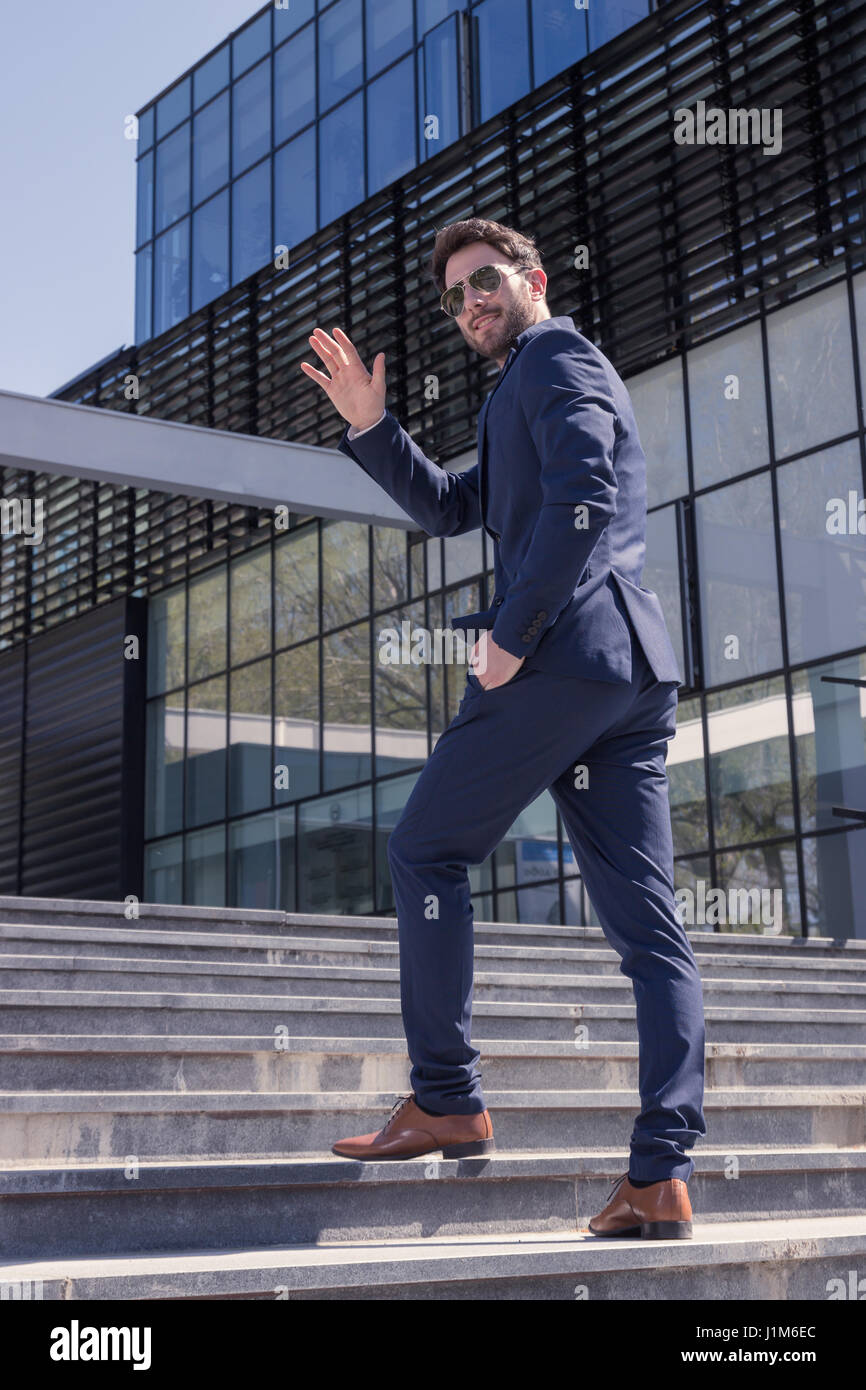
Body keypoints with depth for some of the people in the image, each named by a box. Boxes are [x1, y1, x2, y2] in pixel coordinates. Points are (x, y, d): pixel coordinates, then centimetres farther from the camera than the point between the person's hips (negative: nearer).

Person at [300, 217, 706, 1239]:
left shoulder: (555, 358, 2)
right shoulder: (525, 395, 31)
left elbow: (583, 500, -16)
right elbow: (448, 508, 32)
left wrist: (511, 634, -14)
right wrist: (370, 426, 21)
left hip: (566, 650, -9)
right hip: (636, 668, 9)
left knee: (424, 850, 2)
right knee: (646, 924, 0)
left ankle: (447, 1103, 3)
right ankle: (661, 1178, -1)